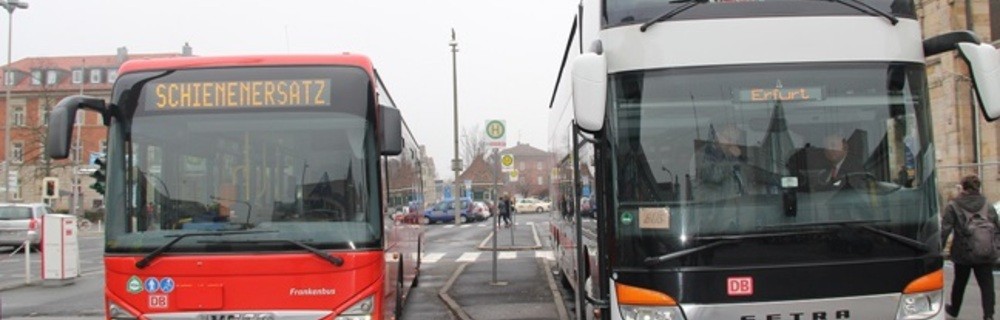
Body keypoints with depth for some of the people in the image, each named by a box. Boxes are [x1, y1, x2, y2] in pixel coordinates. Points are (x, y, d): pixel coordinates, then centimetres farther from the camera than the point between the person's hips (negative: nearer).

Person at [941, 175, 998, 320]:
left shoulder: (953, 207, -6)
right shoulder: (989, 207, 4)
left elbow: (944, 230, -10)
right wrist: (995, 249, 16)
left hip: (963, 253, -1)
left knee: (959, 283, 18)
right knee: (987, 285, 2)